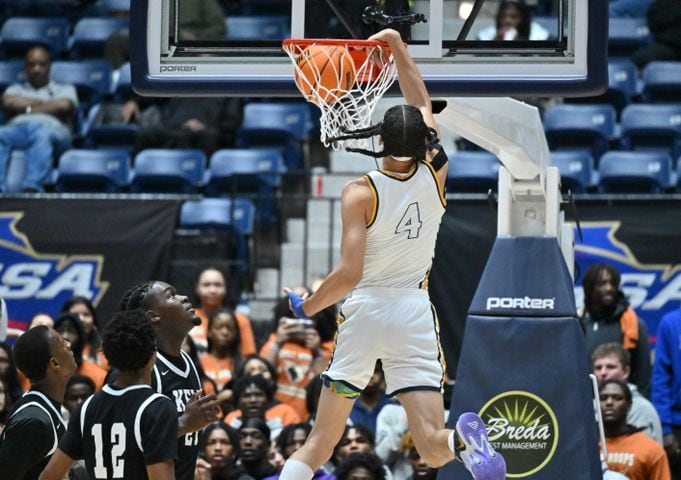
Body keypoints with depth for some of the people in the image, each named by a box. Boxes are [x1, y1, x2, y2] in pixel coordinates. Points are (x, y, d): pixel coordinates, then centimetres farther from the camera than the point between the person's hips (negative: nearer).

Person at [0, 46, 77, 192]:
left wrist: (26, 108, 9)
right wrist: (43, 103, 10)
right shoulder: (16, 89, 36)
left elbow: (64, 106, 5)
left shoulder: (65, 89, 30)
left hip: (52, 129, -2)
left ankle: (31, 188, -67)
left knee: (42, 135, -43)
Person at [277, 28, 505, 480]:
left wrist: (308, 306, 1)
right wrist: (397, 45, 22)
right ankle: (463, 438, -40)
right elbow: (422, 102, 14)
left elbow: (349, 274, -15)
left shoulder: (360, 193, -10)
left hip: (365, 312, -1)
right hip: (414, 315, 2)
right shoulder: (435, 176, 0)